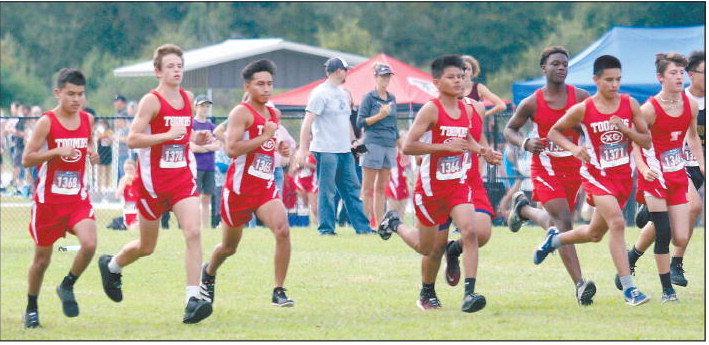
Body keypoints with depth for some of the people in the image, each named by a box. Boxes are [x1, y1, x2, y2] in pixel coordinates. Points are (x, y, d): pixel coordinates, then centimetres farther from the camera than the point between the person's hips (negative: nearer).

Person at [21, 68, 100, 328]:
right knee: (42, 258, 7)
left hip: (78, 198, 3)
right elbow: (27, 159, -13)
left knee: (89, 244, -20)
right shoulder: (47, 122, -11)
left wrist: (92, 153, 0)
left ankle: (67, 287, 7)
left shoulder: (87, 120, 3)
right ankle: (31, 309, 28)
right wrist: (57, 151, -25)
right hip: (49, 199, -3)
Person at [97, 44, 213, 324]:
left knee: (193, 232, -18)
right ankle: (111, 266, 43)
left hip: (183, 177, 5)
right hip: (153, 180, -5)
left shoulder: (187, 98, 8)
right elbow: (132, 139, -20)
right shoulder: (151, 101, -12)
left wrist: (195, 138, 5)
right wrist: (168, 135, -27)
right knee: (147, 246, 10)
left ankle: (193, 300, -21)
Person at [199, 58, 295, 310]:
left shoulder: (274, 114, 11)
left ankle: (279, 292, -16)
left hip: (266, 186, 5)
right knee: (229, 246, 12)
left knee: (282, 230, -21)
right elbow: (231, 148, -26)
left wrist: (283, 148, 11)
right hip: (241, 186, -5)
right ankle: (208, 273, 45)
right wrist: (264, 138, -25)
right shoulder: (242, 112, -13)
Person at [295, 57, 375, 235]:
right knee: (327, 191, -4)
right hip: (326, 150, -8)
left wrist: (353, 141, 23)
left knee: (352, 189, 8)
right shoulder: (321, 93, -10)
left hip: (344, 150, 8)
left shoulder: (343, 94, 17)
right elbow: (308, 121, -14)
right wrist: (302, 149, -20)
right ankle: (326, 228, 2)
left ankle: (362, 226, 10)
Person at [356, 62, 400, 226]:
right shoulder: (369, 97, -3)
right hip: (373, 144, -6)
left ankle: (379, 222, 9)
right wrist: (380, 115, -16)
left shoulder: (392, 98, 15)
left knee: (382, 187, 7)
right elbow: (360, 122, -6)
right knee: (368, 188, -3)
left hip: (390, 145, 6)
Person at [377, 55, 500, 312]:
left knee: (470, 232, -18)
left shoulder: (467, 110, 5)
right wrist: (446, 146, -26)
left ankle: (469, 293, -18)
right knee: (427, 248, 11)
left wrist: (480, 150, 6)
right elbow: (408, 146, -21)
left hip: (458, 184, 5)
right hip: (431, 185, -5)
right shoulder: (431, 110, -15)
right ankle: (394, 224, 42)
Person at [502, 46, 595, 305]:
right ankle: (579, 285, -23)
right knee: (564, 221, -19)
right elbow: (510, 129, 7)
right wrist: (525, 143, -13)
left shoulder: (581, 97, -1)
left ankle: (523, 209, 50)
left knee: (556, 222, 17)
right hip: (545, 168, -4)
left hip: (573, 167, 4)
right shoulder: (532, 103, -5)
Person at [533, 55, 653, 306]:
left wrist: (625, 130, -15)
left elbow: (647, 141, 2)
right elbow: (553, 132, 4)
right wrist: (574, 148, -14)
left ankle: (554, 239, 47)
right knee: (617, 223, -24)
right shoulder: (583, 109, -9)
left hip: (623, 175, 5)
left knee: (595, 233, 17)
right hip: (597, 173, -5)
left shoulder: (630, 105, -1)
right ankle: (628, 288, -24)